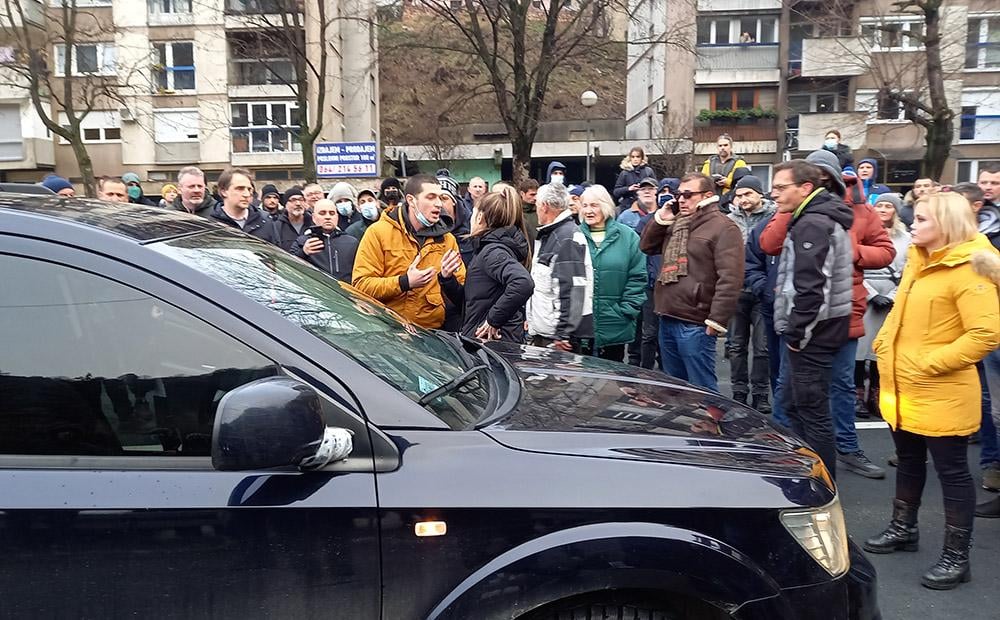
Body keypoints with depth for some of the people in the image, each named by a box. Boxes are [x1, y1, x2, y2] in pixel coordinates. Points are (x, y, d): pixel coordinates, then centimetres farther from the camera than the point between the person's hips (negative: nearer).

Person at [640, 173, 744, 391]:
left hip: (694, 324, -8)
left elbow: (730, 279, -18)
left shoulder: (723, 228, -10)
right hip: (667, 320, 8)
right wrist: (660, 218, 4)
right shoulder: (676, 224, 17)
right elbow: (647, 246, 20)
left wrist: (716, 319, -21)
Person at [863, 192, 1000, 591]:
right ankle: (903, 529, 38)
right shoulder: (917, 261, 10)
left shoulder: (967, 271, -16)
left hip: (941, 394, -8)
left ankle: (956, 556, 16)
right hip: (901, 388, 8)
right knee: (908, 463, 21)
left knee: (952, 471, 4)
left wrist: (930, 364, -21)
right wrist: (884, 344, 6)